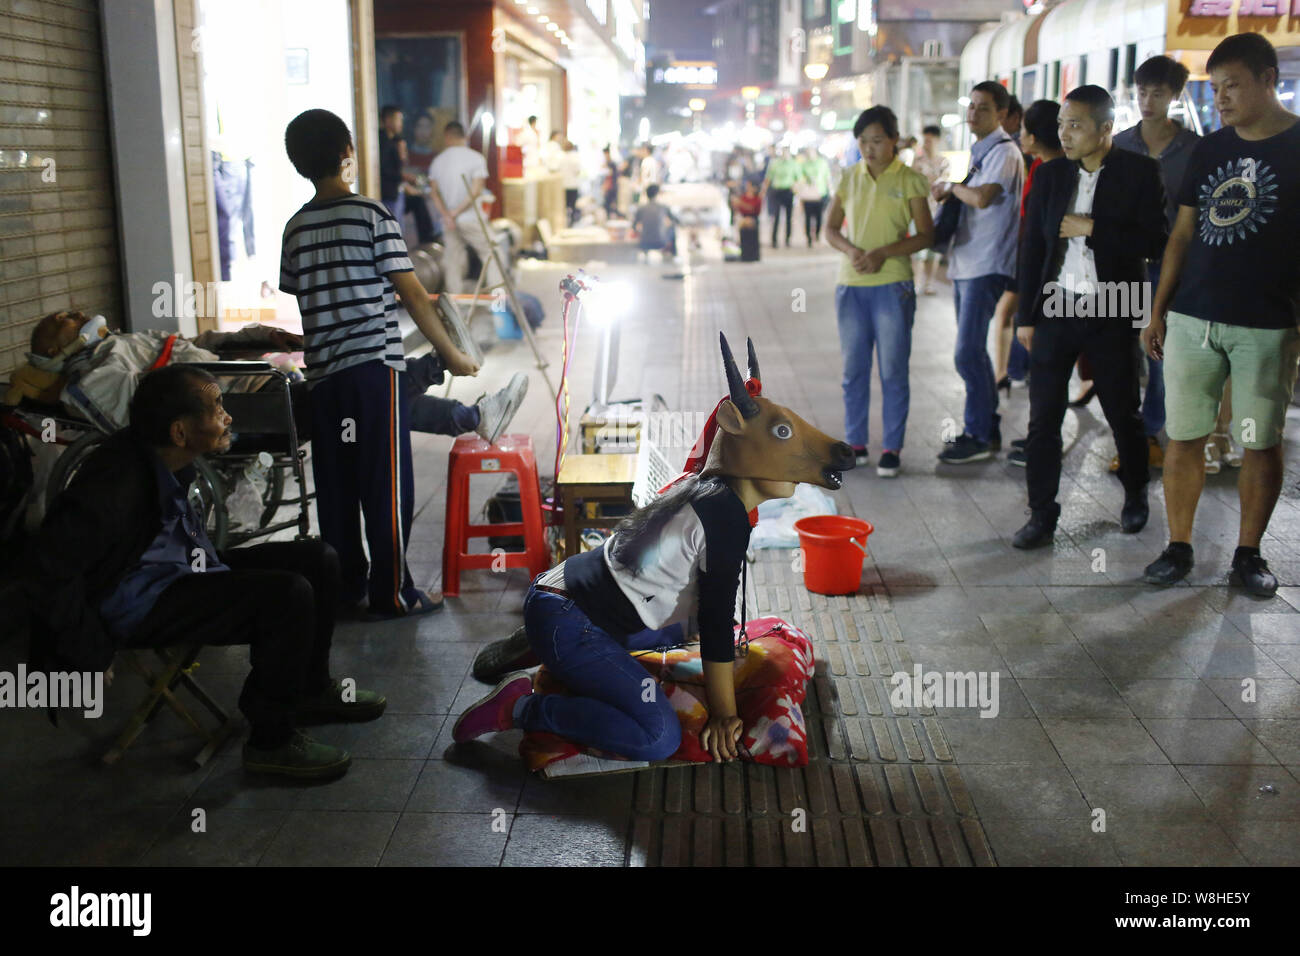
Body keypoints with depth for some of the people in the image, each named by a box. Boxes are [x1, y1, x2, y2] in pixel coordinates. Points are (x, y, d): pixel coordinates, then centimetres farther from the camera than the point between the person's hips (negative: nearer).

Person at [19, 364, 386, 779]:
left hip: (183, 569, 10)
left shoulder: (165, 460, 0)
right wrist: (94, 654, -22)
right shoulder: (115, 484, -28)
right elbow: (48, 573, -28)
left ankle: (311, 688, 22)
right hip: (137, 604, -10)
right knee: (289, 594, -27)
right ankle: (271, 741, -12)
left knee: (317, 558, 5)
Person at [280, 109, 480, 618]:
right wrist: (452, 354, -1)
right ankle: (392, 592, 4)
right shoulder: (371, 215, -5)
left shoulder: (296, 228, 11)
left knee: (336, 485, 11)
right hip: (375, 365, -6)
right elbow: (411, 294, -8)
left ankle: (344, 587, 18)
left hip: (323, 373, 6)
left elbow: (298, 299, 13)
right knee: (387, 485, 0)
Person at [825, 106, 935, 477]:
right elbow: (831, 228, 12)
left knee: (893, 372, 1)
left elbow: (926, 235, -3)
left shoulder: (909, 180, -3)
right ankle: (856, 443, 21)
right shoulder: (850, 179, 7)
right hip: (851, 286, 4)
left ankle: (892, 447, 10)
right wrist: (850, 250, -9)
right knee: (853, 370, 10)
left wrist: (883, 253, -16)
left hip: (892, 286, -4)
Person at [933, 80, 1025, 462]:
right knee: (973, 352, 13)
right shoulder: (978, 152, 18)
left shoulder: (1004, 152, -11)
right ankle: (987, 428, 22)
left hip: (986, 267, -10)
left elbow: (982, 198, -25)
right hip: (964, 264, 10)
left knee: (968, 353, -11)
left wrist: (951, 186, -9)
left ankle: (979, 435, -1)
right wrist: (950, 193, 6)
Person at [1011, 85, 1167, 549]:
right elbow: (1032, 248, 9)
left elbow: (1154, 241, -10)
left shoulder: (1140, 172, -4)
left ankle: (1136, 497, 34)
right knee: (1043, 417, 0)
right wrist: (1025, 316, 6)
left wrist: (1092, 229, -17)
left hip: (1111, 314, -2)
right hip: (1055, 310, 2)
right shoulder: (1050, 175, 6)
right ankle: (1042, 515, 9)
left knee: (1123, 413, 12)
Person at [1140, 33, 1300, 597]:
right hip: (1191, 319, 4)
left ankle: (1248, 554, 16)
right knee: (1182, 438, 4)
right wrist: (1159, 311, 10)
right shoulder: (1208, 150, 10)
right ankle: (1178, 548, 14)